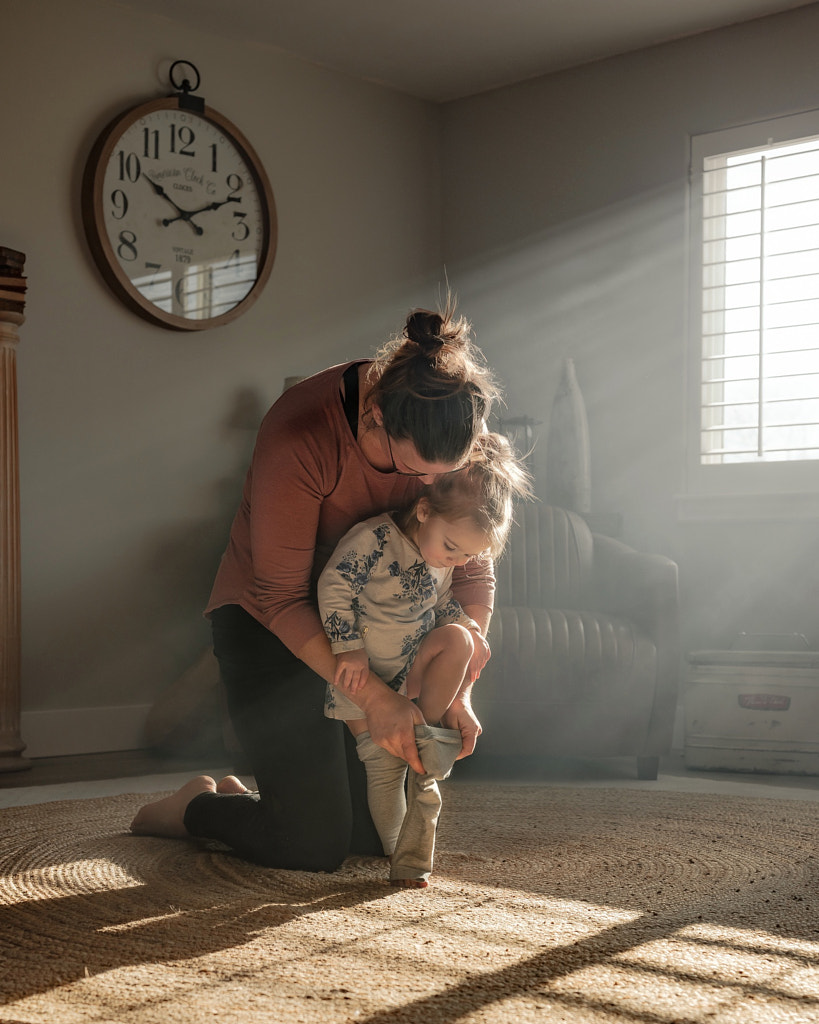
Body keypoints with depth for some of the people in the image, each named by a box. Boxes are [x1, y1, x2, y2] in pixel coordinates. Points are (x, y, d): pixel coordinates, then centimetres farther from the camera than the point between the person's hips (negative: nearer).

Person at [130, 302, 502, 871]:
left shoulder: (452, 437, -16)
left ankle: (240, 797, 32)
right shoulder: (302, 434, -32)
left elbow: (473, 567, -6)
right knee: (316, 844, -11)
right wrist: (374, 698, -31)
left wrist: (458, 688, -17)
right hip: (269, 626, -6)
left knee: (379, 830, 6)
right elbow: (280, 598, -26)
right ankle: (195, 808, 19)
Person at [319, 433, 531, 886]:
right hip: (361, 677, -5)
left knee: (458, 639, -21)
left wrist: (466, 625, -5)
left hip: (411, 674, 5)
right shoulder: (375, 538, -24)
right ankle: (398, 854, 5)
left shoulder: (444, 560, -1)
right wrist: (349, 647, -24)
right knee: (385, 765, -10)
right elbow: (334, 586, -21)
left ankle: (427, 738, -12)